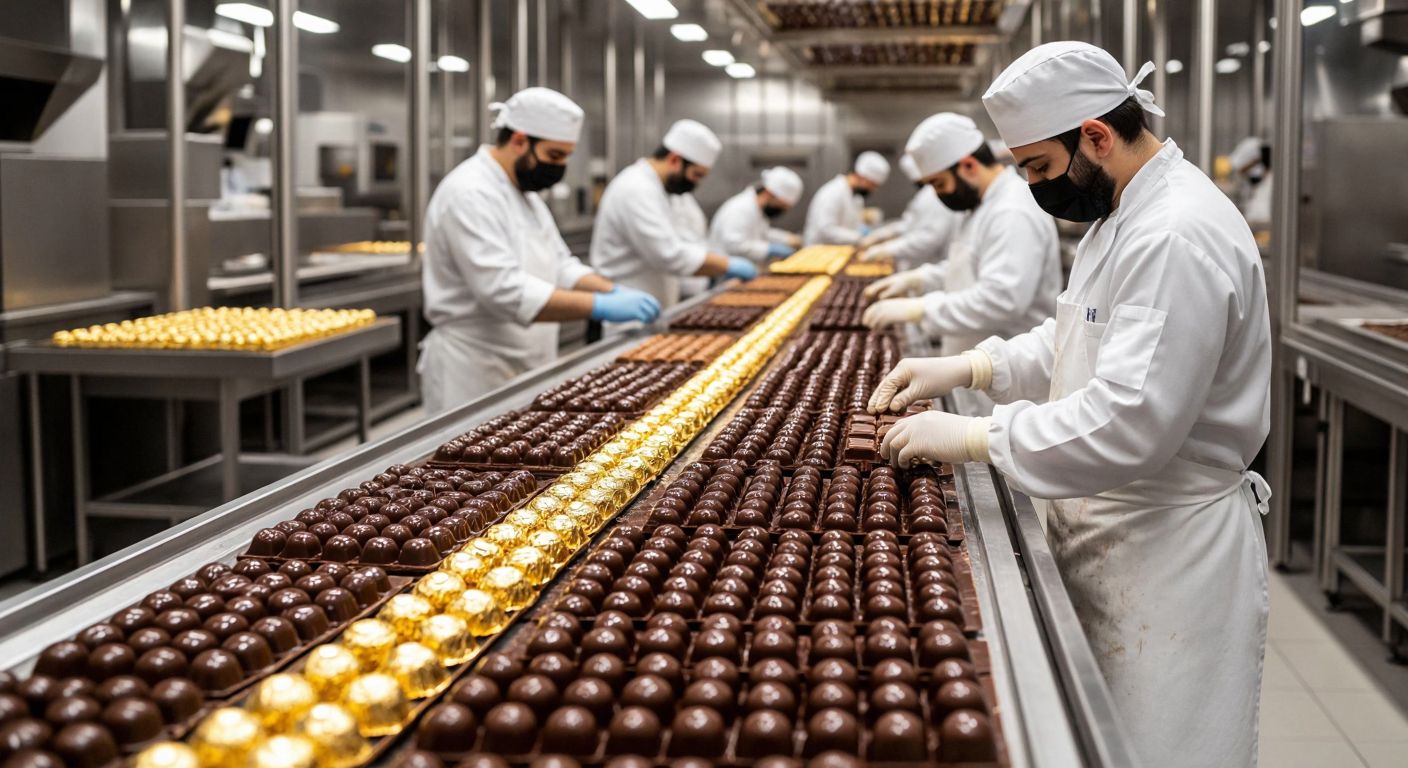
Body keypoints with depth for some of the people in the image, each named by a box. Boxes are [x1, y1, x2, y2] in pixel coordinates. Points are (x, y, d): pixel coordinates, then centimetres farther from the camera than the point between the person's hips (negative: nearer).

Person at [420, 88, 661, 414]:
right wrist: (601, 306, -30)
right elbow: (504, 291, -29)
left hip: (526, 371, 9)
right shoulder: (470, 194, -19)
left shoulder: (524, 192, 12)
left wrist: (614, 292, -3)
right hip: (475, 375, -9)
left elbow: (560, 266, 16)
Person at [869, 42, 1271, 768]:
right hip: (1110, 534, 10)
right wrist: (969, 367, 5)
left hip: (1171, 551, -10)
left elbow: (1130, 422, -31)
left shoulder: (1178, 238, -25)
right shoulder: (1124, 215, 10)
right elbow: (1078, 341, 21)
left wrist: (971, 437, -23)